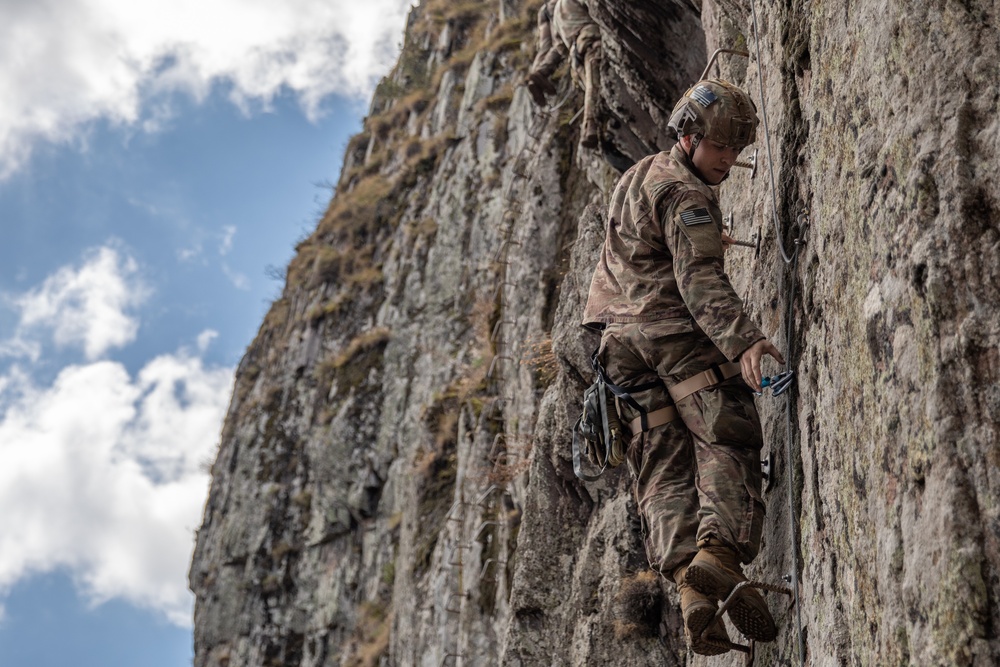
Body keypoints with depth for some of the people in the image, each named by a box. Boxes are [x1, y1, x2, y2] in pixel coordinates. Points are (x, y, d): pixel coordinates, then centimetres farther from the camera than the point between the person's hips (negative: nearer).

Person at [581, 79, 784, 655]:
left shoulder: (638, 175, 21)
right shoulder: (686, 195, -9)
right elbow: (700, 280, -24)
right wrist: (742, 340, -36)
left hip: (624, 339, 8)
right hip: (680, 335, -8)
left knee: (664, 468, -1)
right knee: (727, 446, -13)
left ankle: (692, 589, -14)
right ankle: (720, 551, -36)